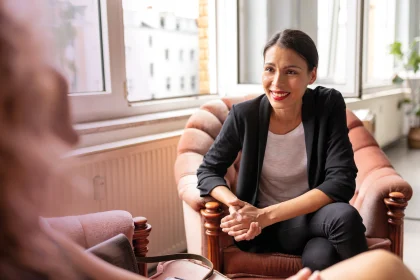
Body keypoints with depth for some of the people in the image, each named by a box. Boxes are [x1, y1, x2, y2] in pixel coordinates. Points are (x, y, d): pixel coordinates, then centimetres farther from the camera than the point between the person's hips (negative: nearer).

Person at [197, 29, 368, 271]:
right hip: (265, 227, -1)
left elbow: (341, 182, -19)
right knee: (322, 256, -34)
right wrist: (234, 204, -26)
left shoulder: (329, 105, -12)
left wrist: (267, 214, -28)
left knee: (344, 215, -34)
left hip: (313, 216, 2)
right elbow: (208, 171, -2)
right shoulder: (245, 115, -11)